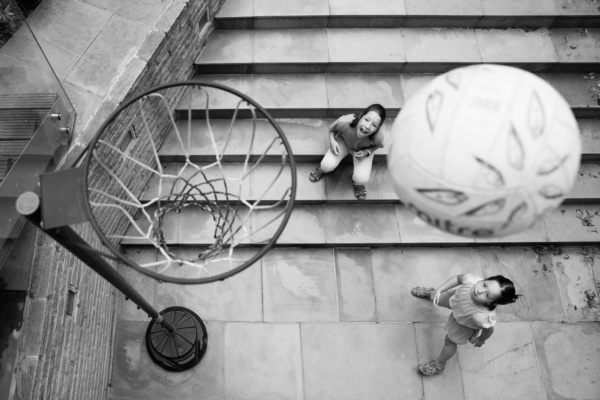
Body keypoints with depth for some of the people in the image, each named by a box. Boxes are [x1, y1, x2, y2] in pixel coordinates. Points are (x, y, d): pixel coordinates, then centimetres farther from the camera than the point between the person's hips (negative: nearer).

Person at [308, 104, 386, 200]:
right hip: (342, 141, 0)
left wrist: (367, 152, -26)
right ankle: (322, 169, 16)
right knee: (328, 165, -24)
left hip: (363, 150, 0)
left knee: (361, 179, -21)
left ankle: (357, 183, 19)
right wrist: (332, 140, -30)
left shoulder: (377, 137, -38)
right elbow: (332, 128, -14)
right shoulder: (344, 123, -40)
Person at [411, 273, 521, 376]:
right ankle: (430, 293, 73)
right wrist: (439, 290, -23)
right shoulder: (471, 280, -44)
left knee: (450, 341, 18)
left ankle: (439, 365, 51)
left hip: (465, 324, -4)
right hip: (456, 298, 4)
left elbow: (488, 329, -26)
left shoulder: (483, 318, -49)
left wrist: (480, 340, -4)